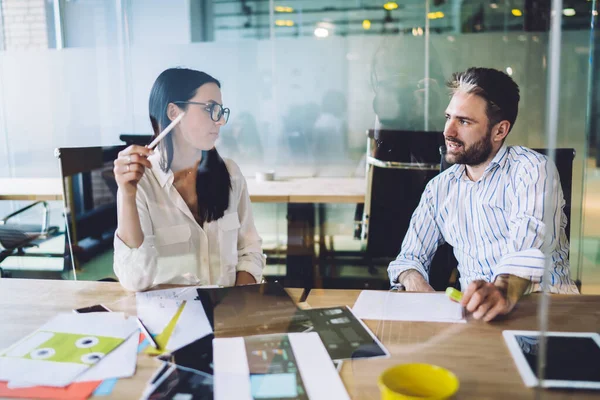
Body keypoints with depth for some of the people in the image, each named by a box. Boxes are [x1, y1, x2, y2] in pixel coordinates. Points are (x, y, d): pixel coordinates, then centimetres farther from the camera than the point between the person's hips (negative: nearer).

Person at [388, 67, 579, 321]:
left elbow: (529, 243, -20)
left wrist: (505, 293, -41)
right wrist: (414, 281, -10)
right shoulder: (439, 188, 15)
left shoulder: (533, 169, -2)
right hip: (471, 309, 3)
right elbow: (410, 257, 15)